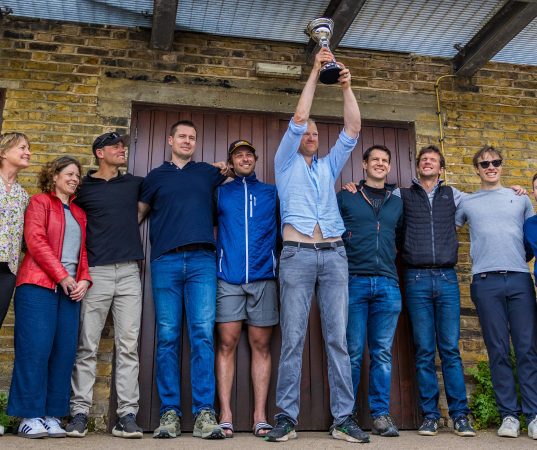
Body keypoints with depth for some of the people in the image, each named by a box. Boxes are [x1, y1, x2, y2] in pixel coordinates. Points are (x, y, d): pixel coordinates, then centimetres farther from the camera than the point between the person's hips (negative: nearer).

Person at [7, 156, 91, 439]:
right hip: (38, 285, -5)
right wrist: (62, 276, -11)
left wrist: (84, 280, -1)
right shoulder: (40, 202, 8)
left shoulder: (79, 214, 23)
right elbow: (35, 241, -5)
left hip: (70, 289, 5)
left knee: (65, 351, -1)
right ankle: (30, 416, -2)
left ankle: (52, 416, 4)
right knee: (35, 348, -9)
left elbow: (83, 251, 18)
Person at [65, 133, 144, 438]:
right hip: (96, 272, -2)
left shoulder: (135, 183, 16)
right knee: (87, 346, -1)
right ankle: (80, 412, 6)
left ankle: (127, 414, 1)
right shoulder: (84, 188, 9)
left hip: (129, 272, 2)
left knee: (128, 346, -1)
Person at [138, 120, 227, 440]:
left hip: (202, 260, 0)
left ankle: (205, 413, -9)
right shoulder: (156, 176, 19)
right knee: (168, 337, -3)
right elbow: (138, 212, 22)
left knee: (203, 334, -9)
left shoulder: (209, 173, 20)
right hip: (165, 261, 0)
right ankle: (170, 412, 2)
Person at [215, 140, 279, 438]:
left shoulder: (272, 193, 15)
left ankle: (260, 416, 4)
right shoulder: (220, 193, 15)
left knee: (261, 345, 1)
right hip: (228, 278, 0)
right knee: (227, 343, -4)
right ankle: (225, 416, 0)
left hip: (263, 278, 0)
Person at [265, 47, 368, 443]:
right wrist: (315, 71, 4)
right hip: (297, 254, -3)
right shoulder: (285, 163, 14)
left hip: (334, 254, 3)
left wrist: (347, 87, 5)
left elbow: (353, 129, 13)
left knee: (338, 339, 0)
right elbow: (297, 118, 3)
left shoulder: (329, 166, 23)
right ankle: (287, 418, 1)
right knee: (293, 340, -4)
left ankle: (344, 418, 3)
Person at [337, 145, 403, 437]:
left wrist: (392, 258, 15)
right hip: (354, 281, -3)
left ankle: (381, 415, 9)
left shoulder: (397, 203, 19)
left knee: (382, 353, 2)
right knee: (353, 353, -2)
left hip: (387, 284, 3)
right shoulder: (345, 198, 10)